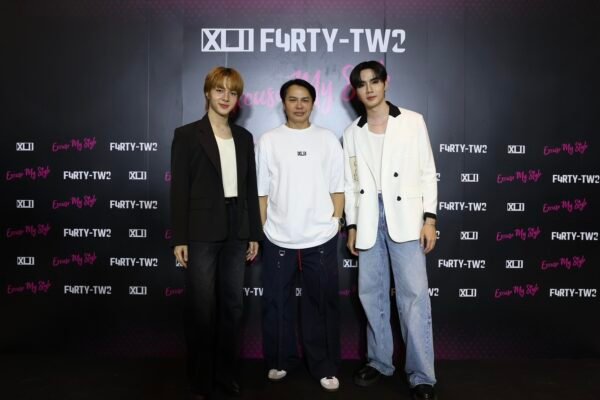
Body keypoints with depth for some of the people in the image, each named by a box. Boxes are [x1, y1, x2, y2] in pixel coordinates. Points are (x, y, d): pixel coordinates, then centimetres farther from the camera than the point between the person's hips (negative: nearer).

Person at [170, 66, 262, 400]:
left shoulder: (244, 137, 11)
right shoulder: (187, 135, -1)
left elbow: (250, 188, 11)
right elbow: (179, 190, -4)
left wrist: (254, 233, 8)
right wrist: (179, 238, -9)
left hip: (236, 232, 4)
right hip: (202, 232, -4)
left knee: (232, 305, 11)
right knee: (202, 308, 3)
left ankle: (227, 373, 27)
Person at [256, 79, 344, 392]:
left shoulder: (328, 139, 5)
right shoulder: (268, 141, 3)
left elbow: (337, 188, 6)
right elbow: (261, 192, 3)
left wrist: (335, 222, -1)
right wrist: (261, 230, 1)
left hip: (320, 239, 0)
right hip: (278, 239, 0)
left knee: (321, 305, 9)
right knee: (277, 304, 10)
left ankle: (325, 367, 22)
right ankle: (279, 361, 28)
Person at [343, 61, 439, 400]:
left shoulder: (413, 121, 5)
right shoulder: (352, 133, 12)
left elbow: (428, 172, 2)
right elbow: (351, 182, 12)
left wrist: (429, 218, -6)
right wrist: (352, 225, 7)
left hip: (406, 217, -3)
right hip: (369, 220, 4)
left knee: (414, 294, -6)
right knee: (371, 293, 8)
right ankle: (379, 361, 24)